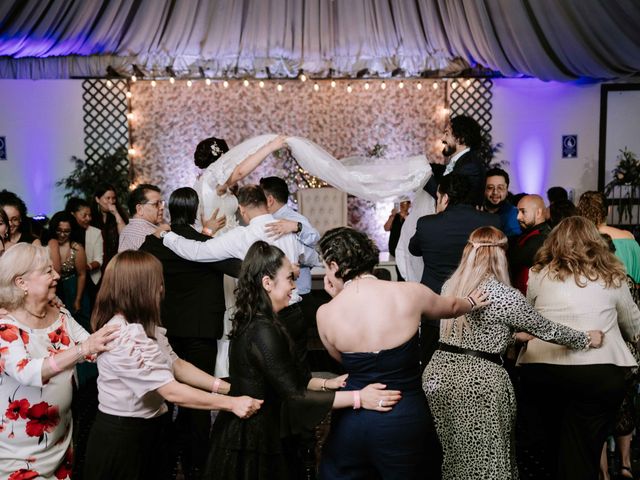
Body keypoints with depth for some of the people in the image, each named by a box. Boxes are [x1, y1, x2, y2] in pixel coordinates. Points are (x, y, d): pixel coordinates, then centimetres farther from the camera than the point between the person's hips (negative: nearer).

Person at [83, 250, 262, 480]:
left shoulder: (143, 326, 4)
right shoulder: (124, 336, -28)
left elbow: (177, 365, 3)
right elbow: (172, 391, -29)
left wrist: (226, 387, -6)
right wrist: (231, 403, -25)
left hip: (150, 427, 9)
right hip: (123, 435, -9)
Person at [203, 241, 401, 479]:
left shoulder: (254, 322, 7)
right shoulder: (263, 332, -24)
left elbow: (287, 377, 10)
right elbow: (294, 395, -24)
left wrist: (326, 384, 1)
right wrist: (357, 398, -24)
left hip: (244, 432, 9)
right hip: (253, 443, -9)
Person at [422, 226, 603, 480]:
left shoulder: (450, 286, 6)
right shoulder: (505, 295, -12)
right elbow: (545, 329, 0)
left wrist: (512, 334, 32)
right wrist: (587, 339, 16)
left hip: (438, 373, 6)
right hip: (478, 381, -6)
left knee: (452, 457, 17)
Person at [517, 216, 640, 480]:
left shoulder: (538, 274, 7)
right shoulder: (612, 277, 8)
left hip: (540, 368, 0)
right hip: (599, 372, 0)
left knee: (540, 451, 13)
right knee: (581, 458, 5)